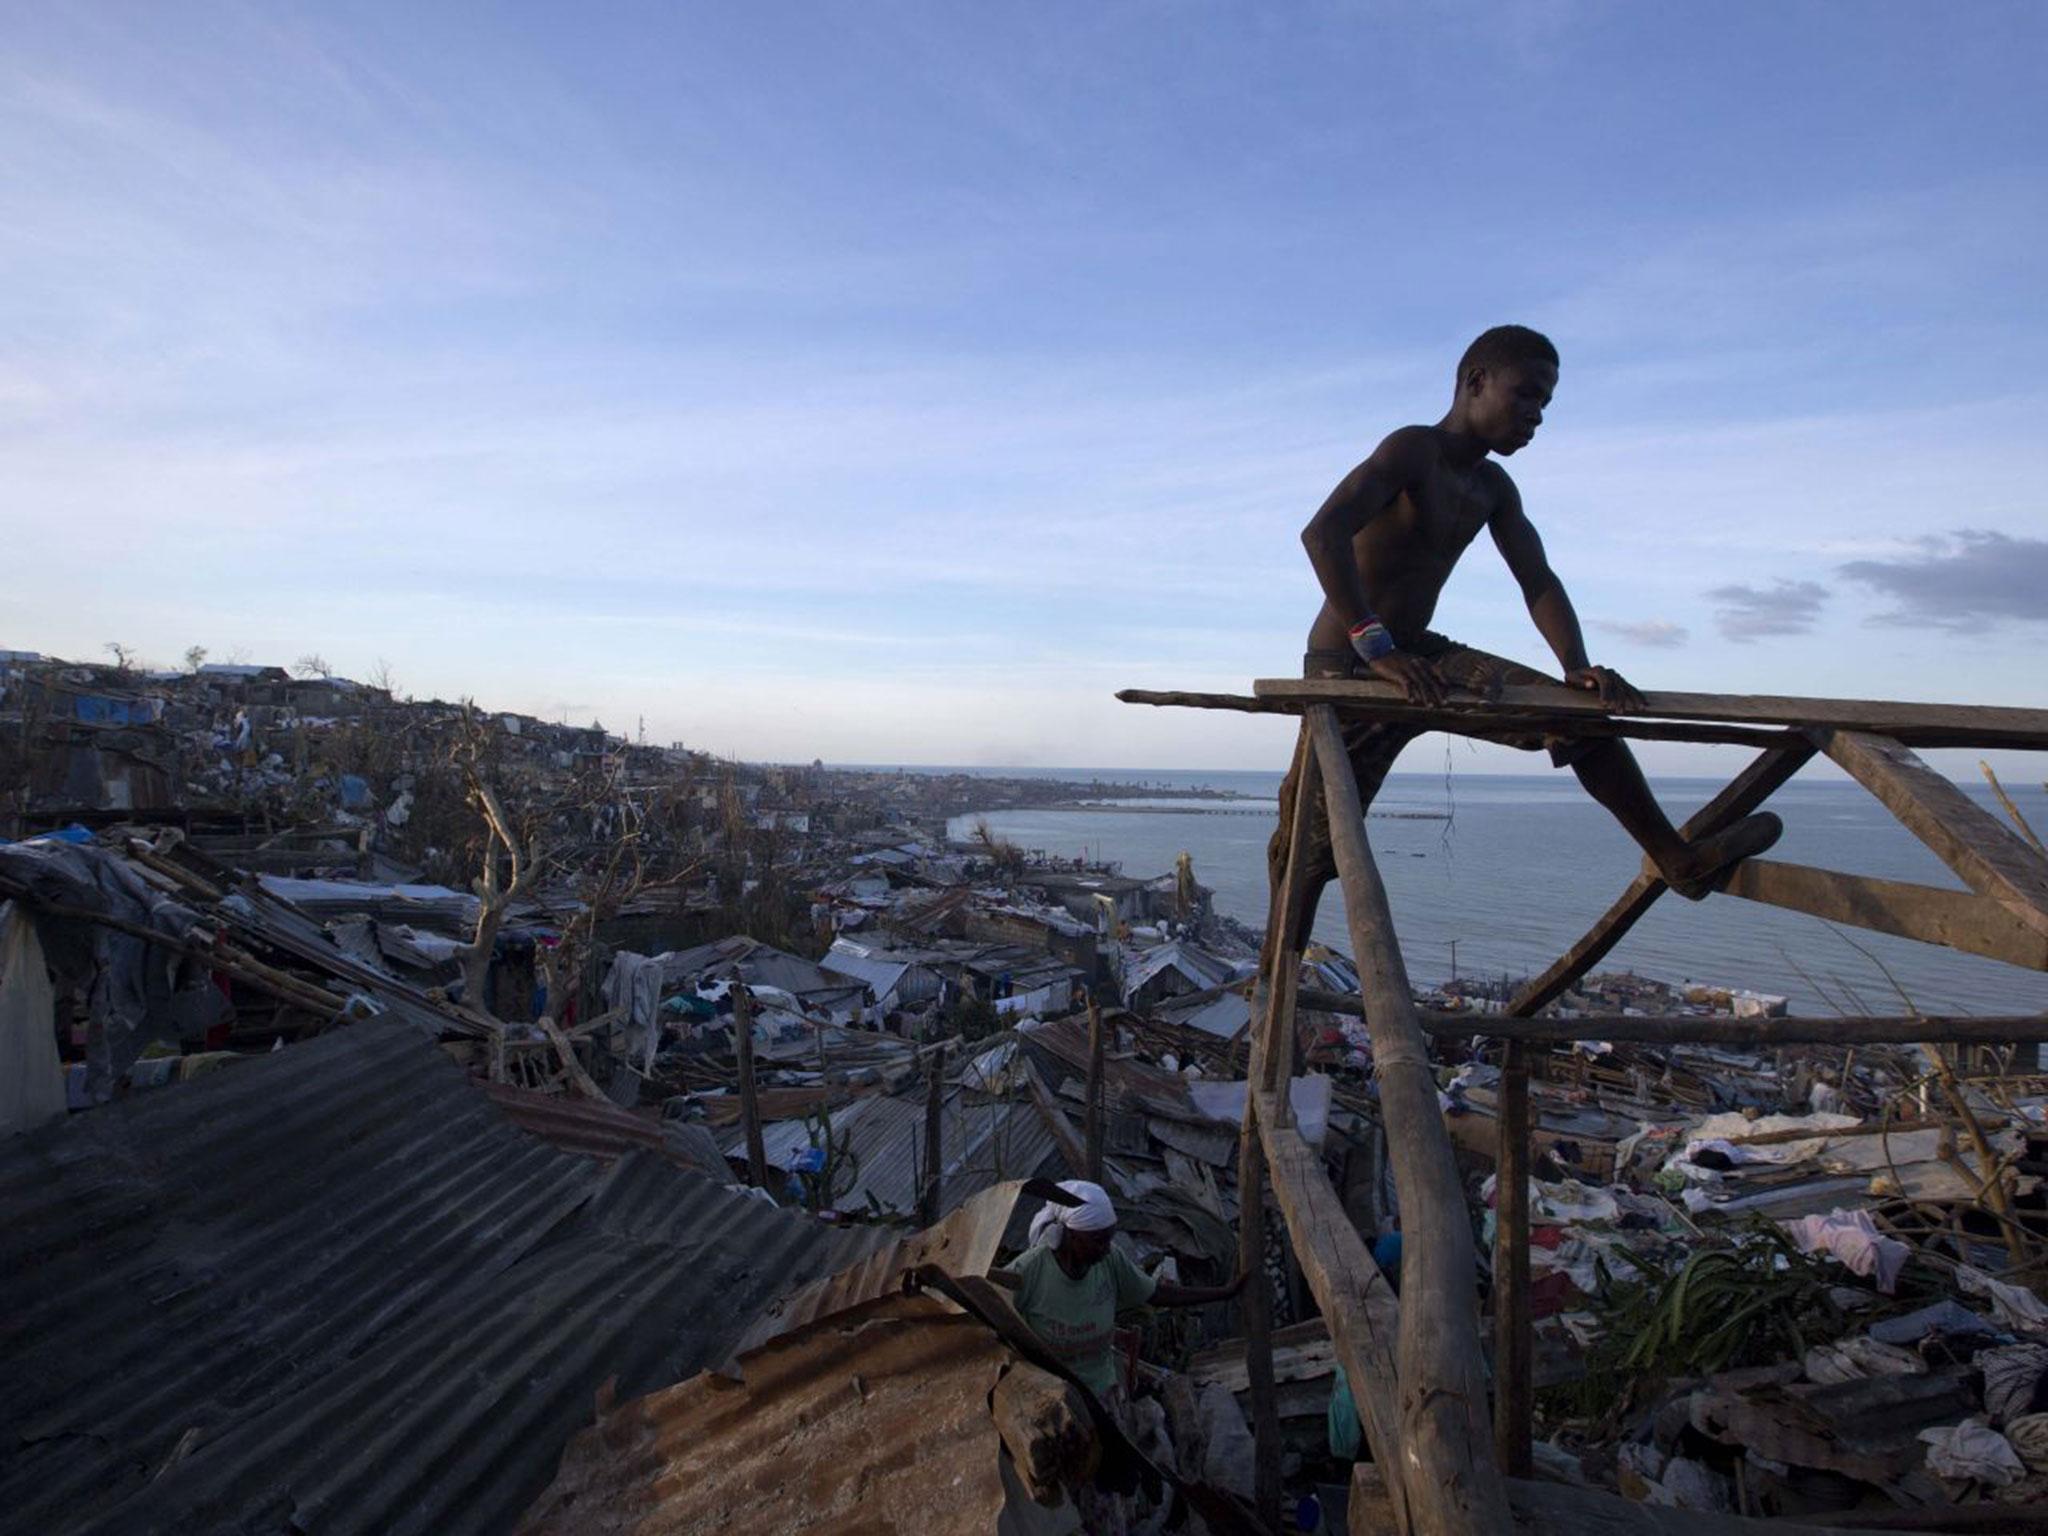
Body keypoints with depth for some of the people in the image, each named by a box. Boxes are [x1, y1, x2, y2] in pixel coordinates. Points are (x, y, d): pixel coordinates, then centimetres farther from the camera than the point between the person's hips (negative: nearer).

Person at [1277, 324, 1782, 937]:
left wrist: (1577, 667, -14)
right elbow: (1322, 532, -31)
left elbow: (1538, 581, 5)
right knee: (1309, 845, -7)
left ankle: (1680, 860, 5)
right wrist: (1375, 647, -36)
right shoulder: (1412, 450, -15)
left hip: (1420, 656, 8)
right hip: (1344, 665, -8)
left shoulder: (1493, 489, 11)